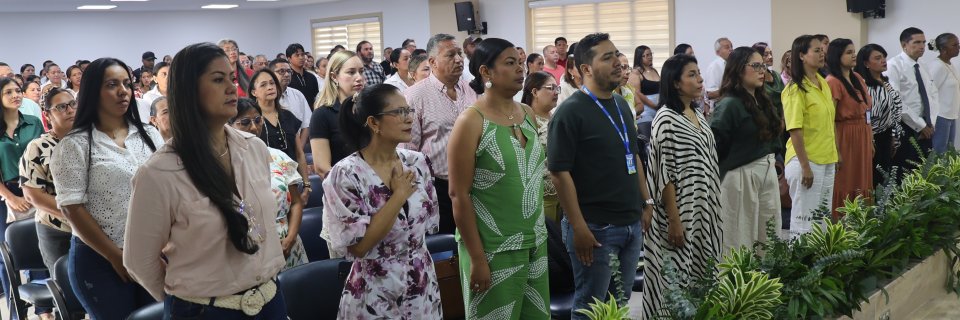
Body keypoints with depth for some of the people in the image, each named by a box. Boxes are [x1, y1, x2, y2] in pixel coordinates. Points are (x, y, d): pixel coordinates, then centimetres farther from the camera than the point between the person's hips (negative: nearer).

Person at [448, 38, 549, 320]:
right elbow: (459, 195, -14)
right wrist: (477, 258, -15)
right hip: (494, 249, -6)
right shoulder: (471, 121, -12)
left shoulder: (528, 114, 7)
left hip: (536, 242, 6)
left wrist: (538, 233, 14)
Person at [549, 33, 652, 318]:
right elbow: (559, 172, -18)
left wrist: (646, 202, 12)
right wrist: (578, 227, -20)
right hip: (596, 228, -7)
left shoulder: (621, 104, 11)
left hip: (632, 224, 7)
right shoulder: (571, 111, -14)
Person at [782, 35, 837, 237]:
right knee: (803, 219, 0)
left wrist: (835, 154, 16)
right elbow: (795, 130, -18)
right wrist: (805, 167, -20)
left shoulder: (823, 84, 9)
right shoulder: (796, 89, -14)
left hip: (827, 161, 8)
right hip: (806, 161, -8)